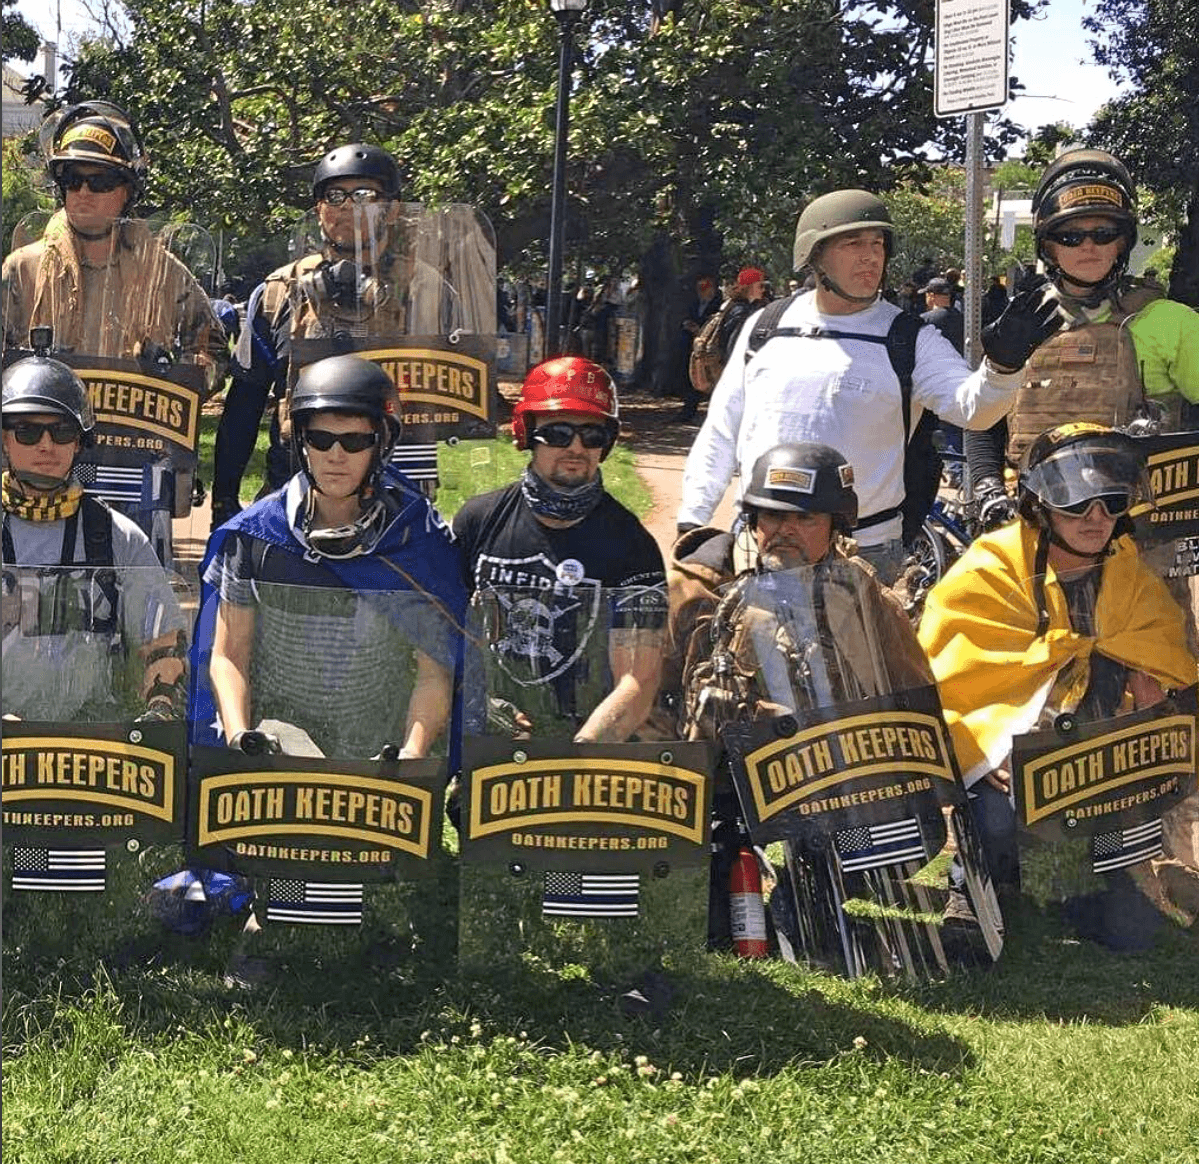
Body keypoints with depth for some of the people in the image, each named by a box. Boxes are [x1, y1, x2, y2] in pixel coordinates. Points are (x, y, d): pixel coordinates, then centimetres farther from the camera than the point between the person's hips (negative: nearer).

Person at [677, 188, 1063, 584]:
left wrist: (1002, 365, -38)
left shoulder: (910, 340, -1)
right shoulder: (766, 327, 8)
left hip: (865, 555, -2)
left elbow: (971, 406, -17)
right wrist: (692, 520, 7)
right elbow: (721, 429, 13)